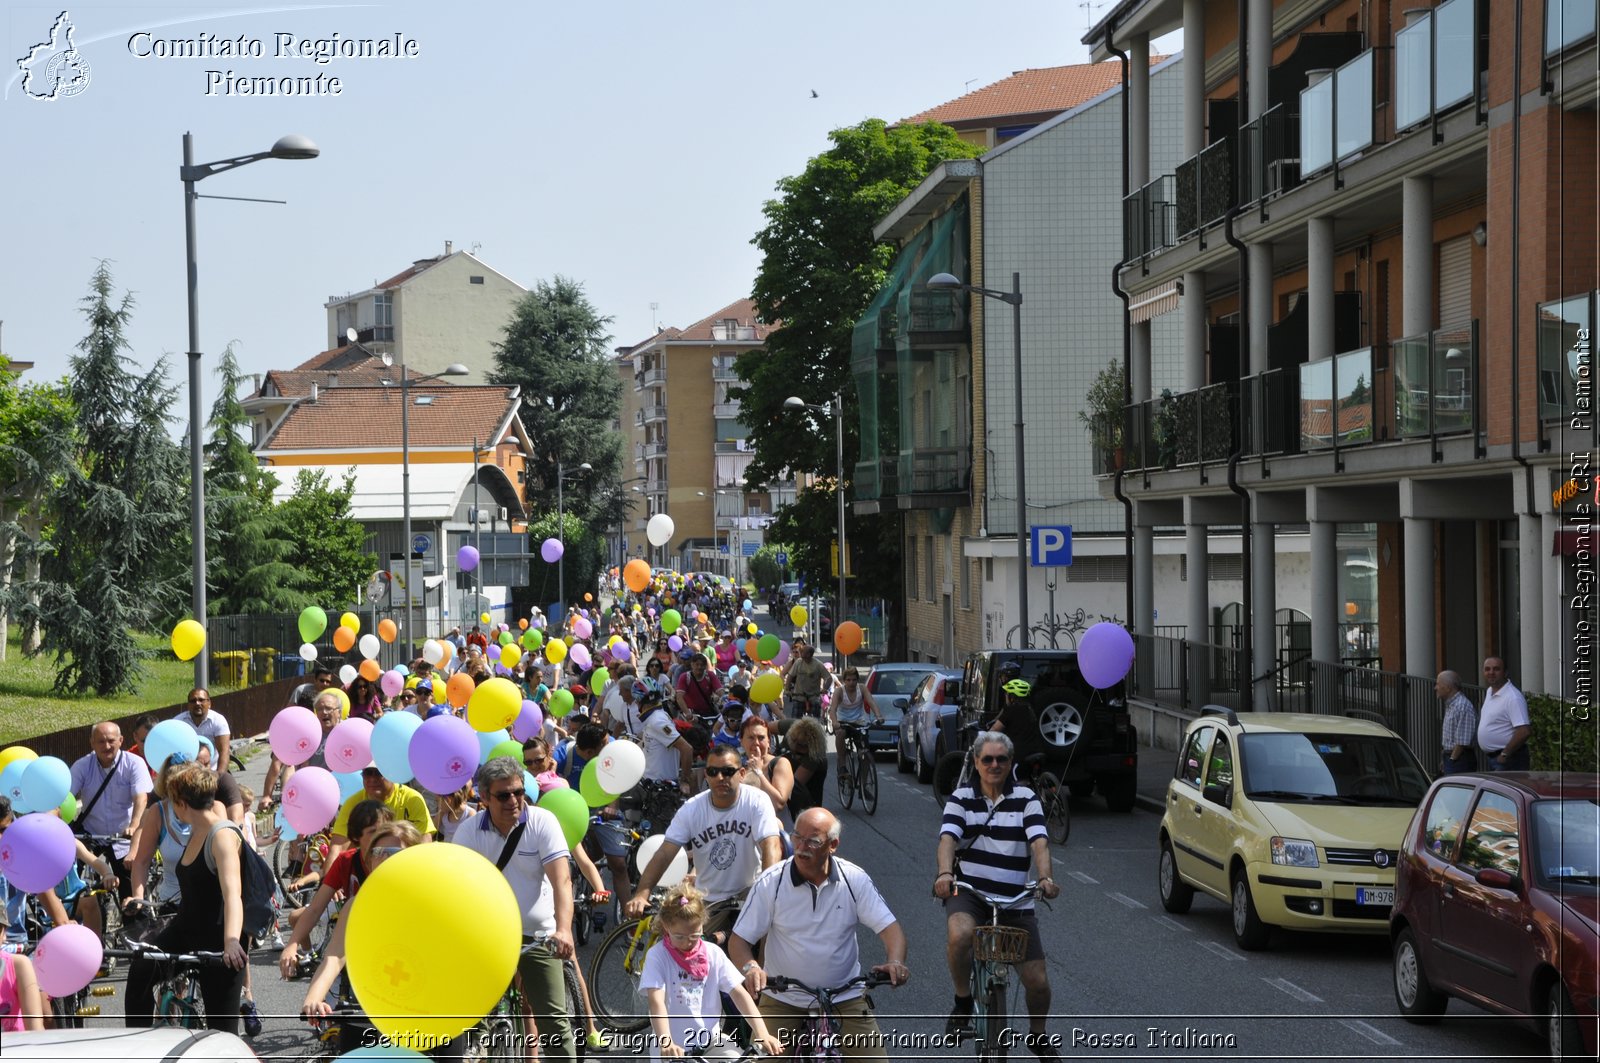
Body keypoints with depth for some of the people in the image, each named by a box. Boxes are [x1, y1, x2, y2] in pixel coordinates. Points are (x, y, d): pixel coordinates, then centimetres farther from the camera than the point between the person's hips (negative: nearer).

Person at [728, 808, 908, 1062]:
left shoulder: (854, 879, -6)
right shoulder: (771, 882, -9)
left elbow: (889, 927, -8)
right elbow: (739, 940, -8)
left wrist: (895, 962, -30)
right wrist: (750, 967, -30)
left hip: (844, 996, 1)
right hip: (782, 998, -1)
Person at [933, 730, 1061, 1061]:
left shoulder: (1025, 798, 3)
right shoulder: (962, 798, 3)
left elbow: (1039, 841, -10)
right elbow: (948, 837, -13)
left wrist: (1045, 877, -30)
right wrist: (944, 872, -33)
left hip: (1015, 899, 1)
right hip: (968, 891, -1)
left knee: (1037, 981, 1)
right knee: (959, 934, -37)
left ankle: (1038, 1036, 31)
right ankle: (963, 1003, -11)